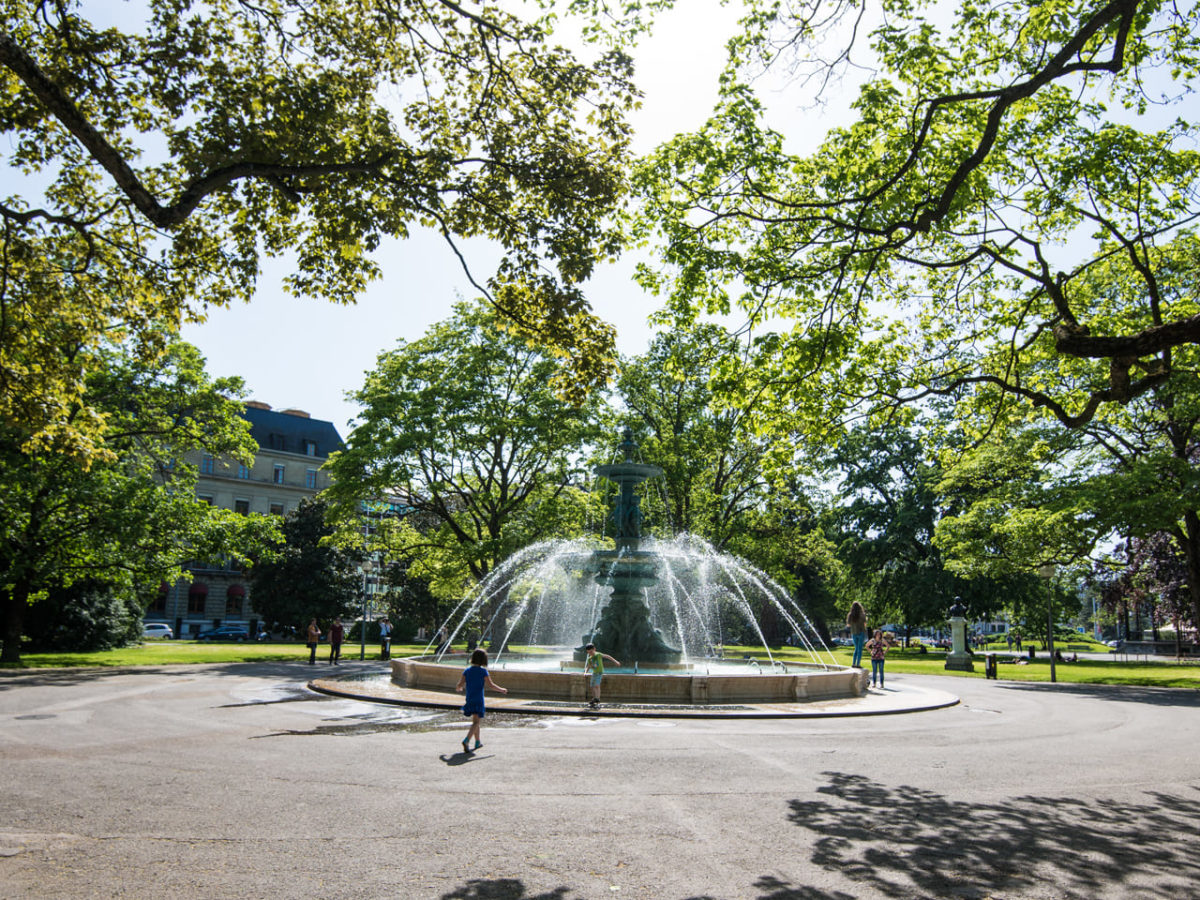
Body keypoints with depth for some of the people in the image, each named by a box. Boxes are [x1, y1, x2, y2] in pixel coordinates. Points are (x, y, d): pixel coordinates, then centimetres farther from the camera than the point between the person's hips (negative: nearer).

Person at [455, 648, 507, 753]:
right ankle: (466, 740, -25)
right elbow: (490, 685, -7)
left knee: (476, 721, 20)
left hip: (469, 700, 5)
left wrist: (458, 688, 21)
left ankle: (477, 742, 30)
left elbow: (460, 685, -3)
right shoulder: (483, 671, -9)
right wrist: (501, 690, 7)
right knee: (476, 722, -5)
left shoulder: (467, 670, 2)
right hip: (478, 700, -5)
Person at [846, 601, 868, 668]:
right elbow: (865, 624, -6)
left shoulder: (849, 615, 0)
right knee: (860, 648, 0)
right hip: (861, 632, -4)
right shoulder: (862, 614, -10)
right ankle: (858, 664, -5)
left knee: (856, 648, 16)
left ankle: (853, 663, 9)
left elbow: (848, 624, 8)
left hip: (853, 633, 4)